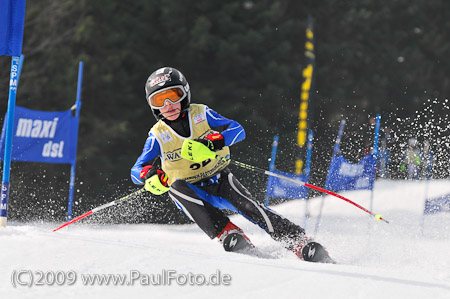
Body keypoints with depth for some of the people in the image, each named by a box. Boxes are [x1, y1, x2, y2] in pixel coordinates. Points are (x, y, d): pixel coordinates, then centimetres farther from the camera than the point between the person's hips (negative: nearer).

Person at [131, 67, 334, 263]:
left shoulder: (201, 114, -6)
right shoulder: (158, 136, -6)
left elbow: (238, 130, -15)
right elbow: (136, 170, -11)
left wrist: (212, 142, -35)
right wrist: (149, 175, -36)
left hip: (220, 181, 0)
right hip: (192, 192, 0)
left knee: (249, 206, -26)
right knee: (177, 186, -33)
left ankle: (300, 244, -26)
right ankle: (229, 234, -35)